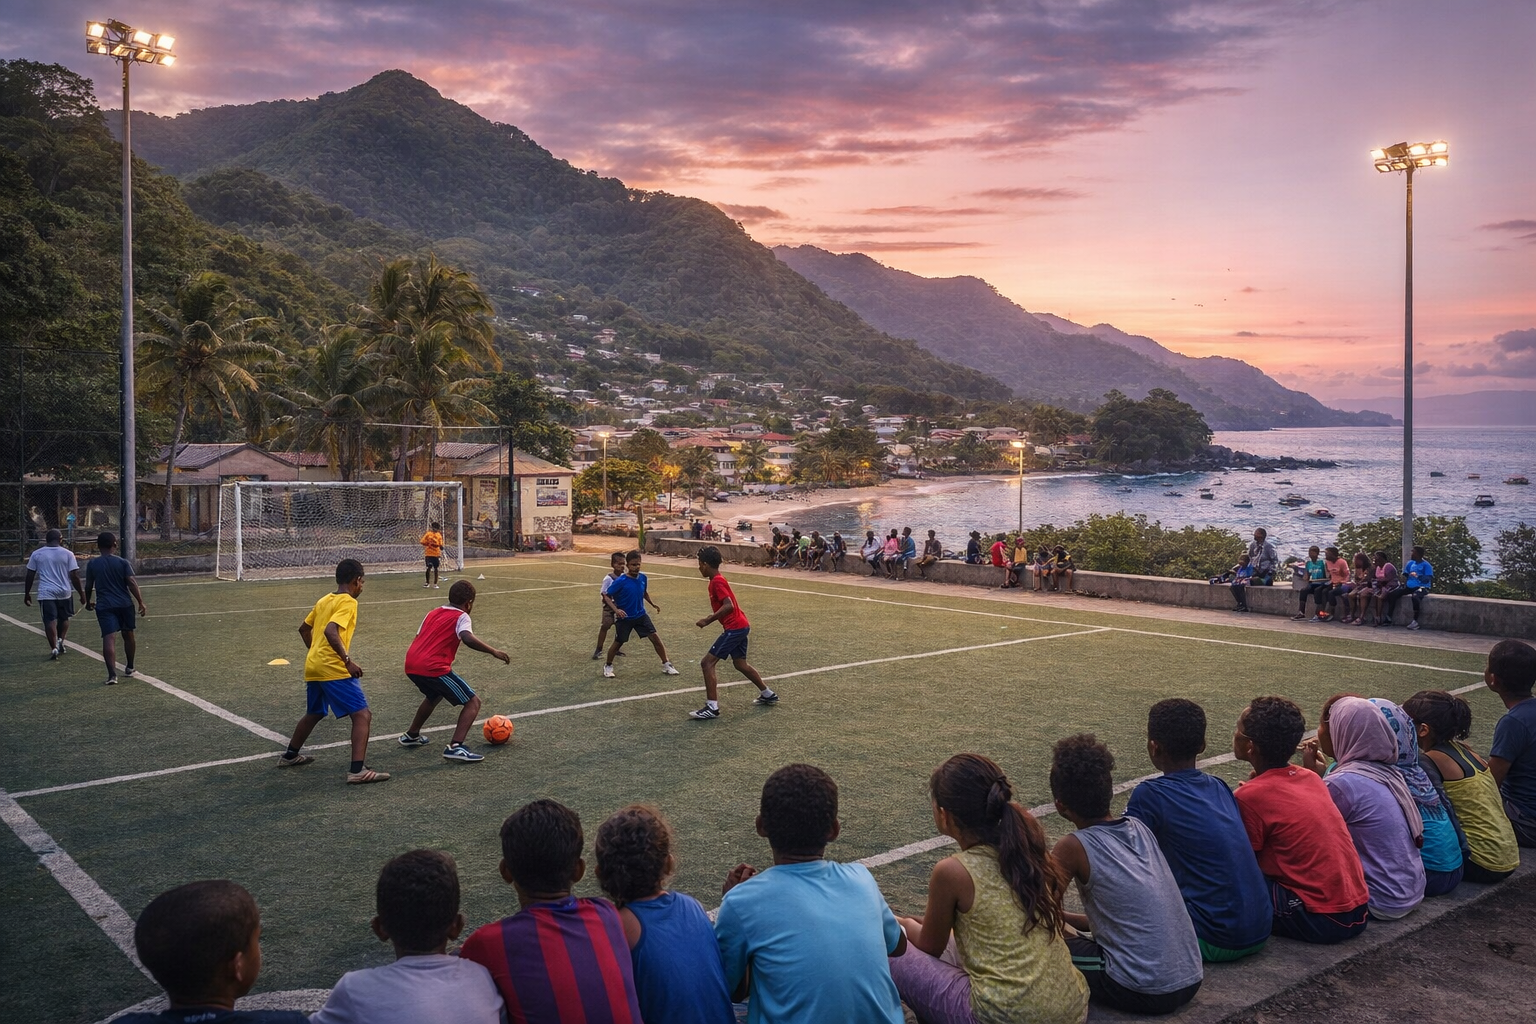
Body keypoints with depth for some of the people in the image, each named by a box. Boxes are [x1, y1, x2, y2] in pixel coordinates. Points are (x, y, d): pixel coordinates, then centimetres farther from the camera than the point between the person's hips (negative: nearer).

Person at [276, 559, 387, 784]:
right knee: (362, 715, -9)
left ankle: (290, 756, 46)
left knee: (314, 714, 31)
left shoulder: (324, 600, 16)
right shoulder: (348, 602, -9)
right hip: (333, 670, -9)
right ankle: (357, 770, -20)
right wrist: (348, 661, -23)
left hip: (312, 667, 9)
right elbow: (330, 631, -24)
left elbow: (304, 629, 25)